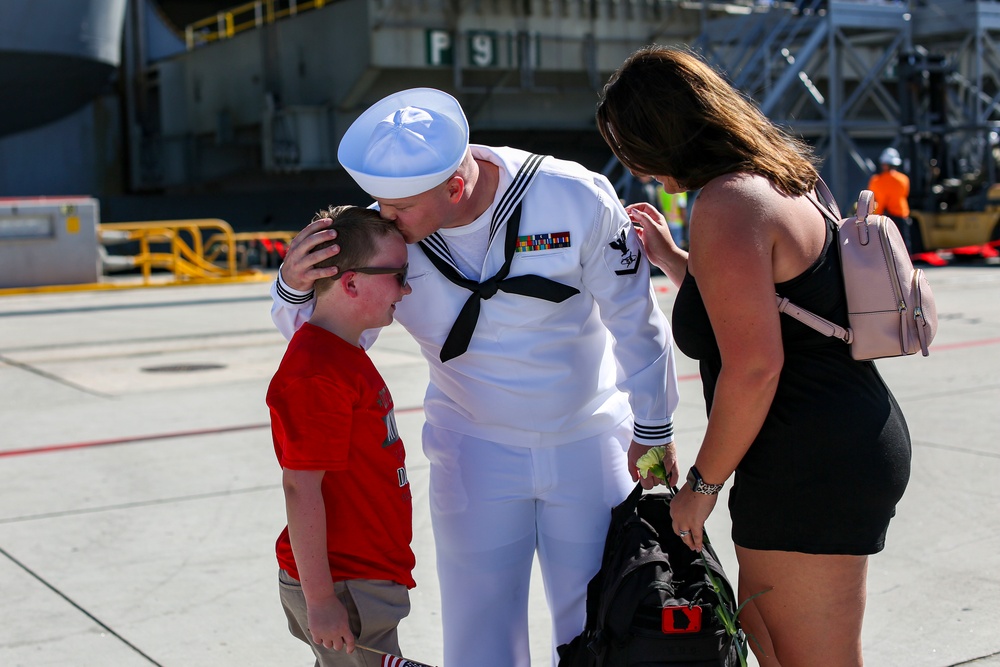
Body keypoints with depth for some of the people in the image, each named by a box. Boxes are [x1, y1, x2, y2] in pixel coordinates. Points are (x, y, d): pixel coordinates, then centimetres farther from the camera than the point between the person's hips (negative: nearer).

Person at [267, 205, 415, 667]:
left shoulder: (343, 355, 10)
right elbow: (300, 487, -25)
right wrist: (319, 600, -22)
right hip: (343, 590, -10)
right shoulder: (316, 374, -23)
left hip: (366, 573, 10)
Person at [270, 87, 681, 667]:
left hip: (588, 444, -1)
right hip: (475, 452, 1)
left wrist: (653, 428, 3)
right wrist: (294, 286, -26)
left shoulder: (576, 200, -19)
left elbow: (635, 319, -6)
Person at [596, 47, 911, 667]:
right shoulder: (780, 181, 14)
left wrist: (703, 481, -12)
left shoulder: (729, 202, -17)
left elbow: (754, 367, -23)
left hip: (811, 468, -11)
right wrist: (669, 257, 24)